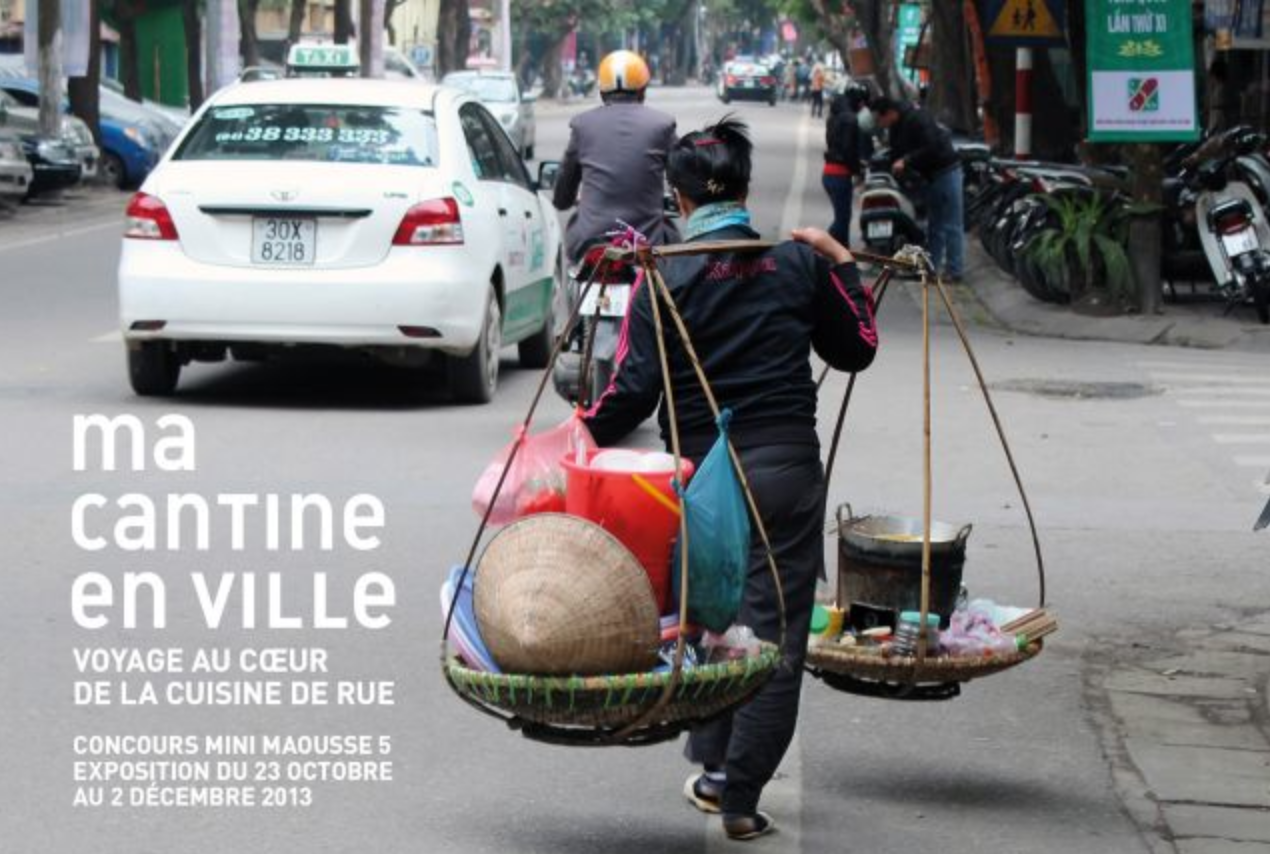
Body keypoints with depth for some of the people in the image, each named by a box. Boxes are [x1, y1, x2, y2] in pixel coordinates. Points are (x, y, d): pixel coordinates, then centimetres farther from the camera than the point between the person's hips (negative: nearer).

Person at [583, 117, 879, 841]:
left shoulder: (666, 278, -5)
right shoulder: (799, 264, 2)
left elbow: (636, 389, -9)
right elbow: (857, 350, 15)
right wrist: (844, 264, 21)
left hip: (698, 469, 0)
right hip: (786, 467, 0)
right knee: (775, 632, 2)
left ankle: (713, 769, 23)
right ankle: (742, 798, -1)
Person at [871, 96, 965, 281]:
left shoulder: (916, 119, -22)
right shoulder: (895, 127, 8)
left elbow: (931, 148, -29)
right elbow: (897, 153, 13)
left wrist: (906, 161, -27)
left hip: (946, 170, -10)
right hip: (931, 175, 10)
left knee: (951, 225, -7)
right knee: (934, 224, 14)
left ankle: (955, 270, -6)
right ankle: (931, 267, 20)